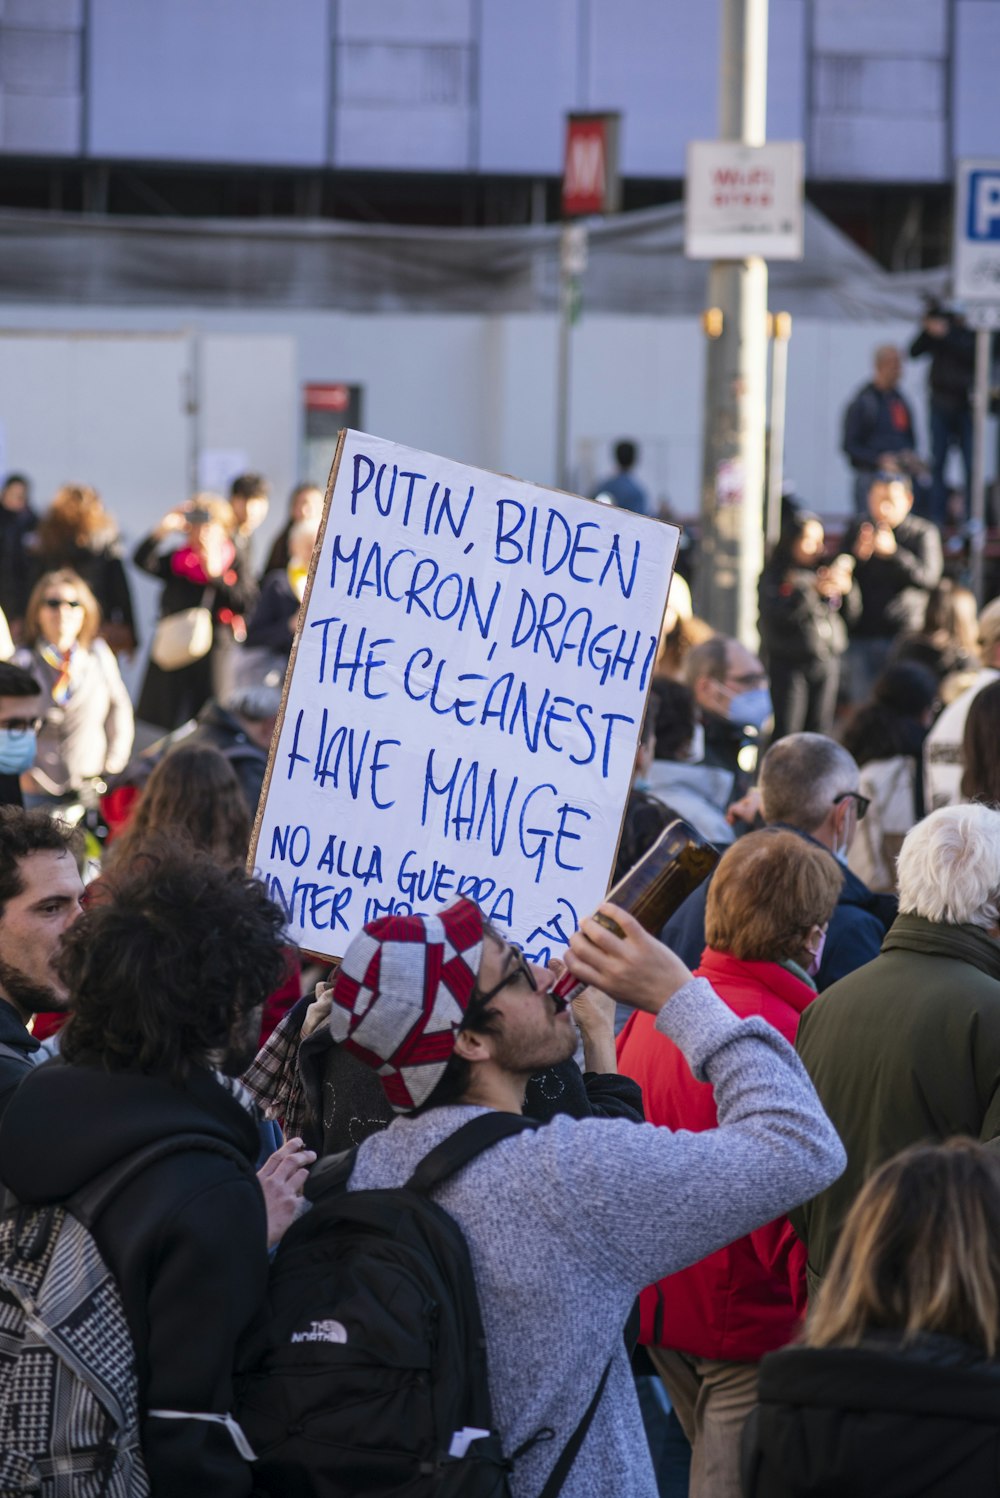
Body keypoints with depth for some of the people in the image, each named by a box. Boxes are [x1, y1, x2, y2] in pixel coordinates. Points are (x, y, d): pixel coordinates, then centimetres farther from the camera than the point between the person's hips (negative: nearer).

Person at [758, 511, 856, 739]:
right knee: (787, 731, -7)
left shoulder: (824, 573, 12)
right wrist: (812, 590, -27)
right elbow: (778, 614, -18)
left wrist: (846, 589, -6)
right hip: (790, 662, -5)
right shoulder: (773, 577, -1)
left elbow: (850, 613, 13)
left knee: (820, 729, 7)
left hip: (827, 659, 5)